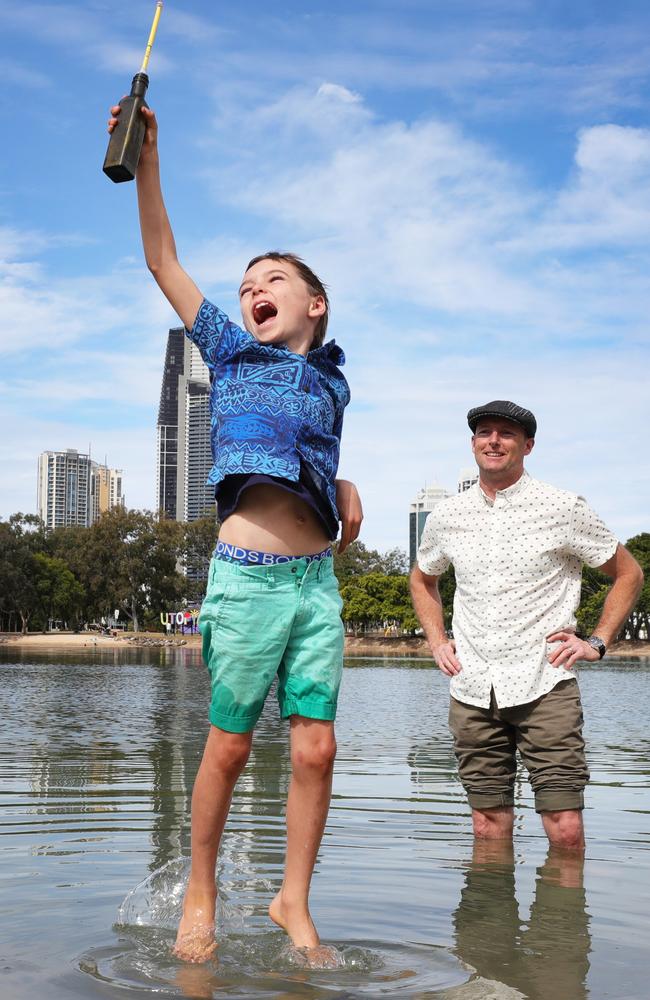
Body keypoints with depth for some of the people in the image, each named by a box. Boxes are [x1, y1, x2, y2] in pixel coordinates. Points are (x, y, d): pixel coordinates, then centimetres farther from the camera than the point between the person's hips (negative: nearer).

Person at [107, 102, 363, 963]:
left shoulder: (333, 380, 16)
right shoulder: (229, 351, 9)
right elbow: (163, 259, 5)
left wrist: (344, 485, 12)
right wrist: (146, 159, 0)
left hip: (316, 578, 3)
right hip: (247, 576, -3)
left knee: (316, 748, -1)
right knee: (229, 749, 3)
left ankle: (294, 901, 15)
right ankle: (200, 897, 20)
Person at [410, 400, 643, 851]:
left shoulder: (563, 509, 0)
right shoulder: (447, 516, 9)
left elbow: (629, 574, 10)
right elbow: (423, 579, 29)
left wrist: (596, 642, 1)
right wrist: (437, 640, 15)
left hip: (544, 686, -3)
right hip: (473, 691, 3)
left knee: (565, 830, -8)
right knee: (489, 831, 7)